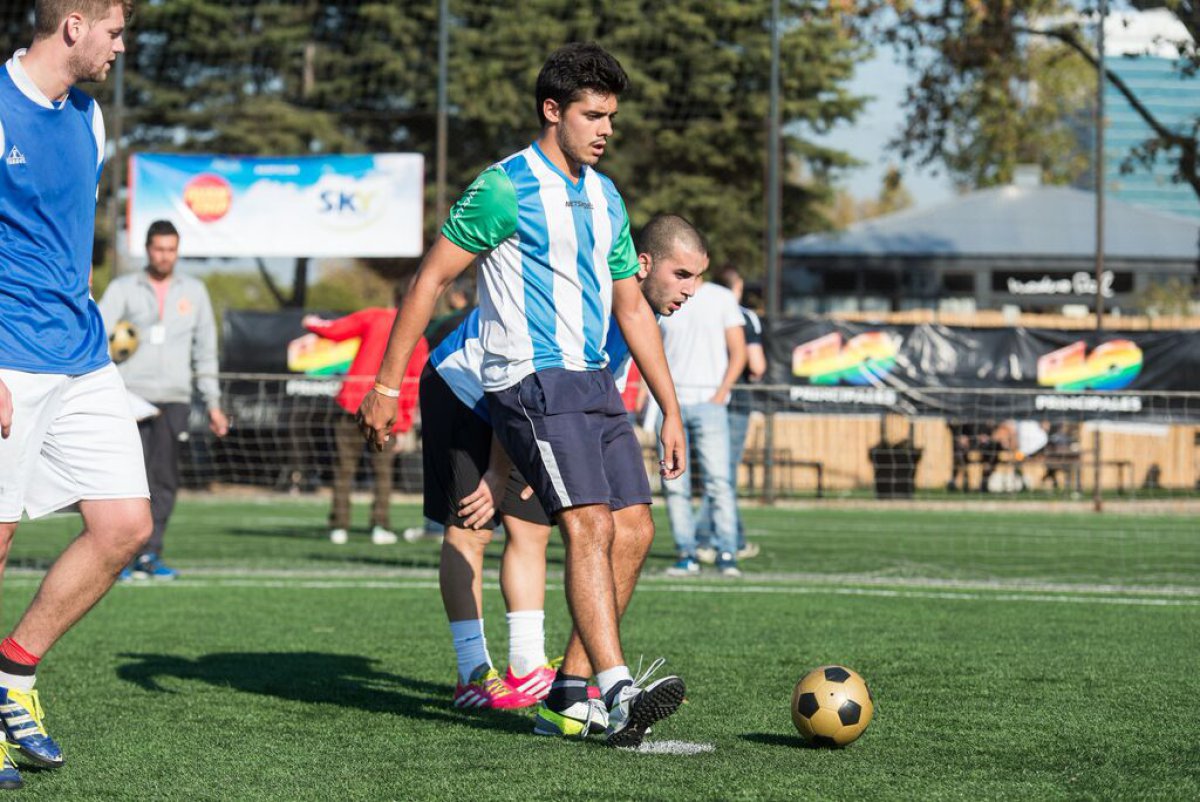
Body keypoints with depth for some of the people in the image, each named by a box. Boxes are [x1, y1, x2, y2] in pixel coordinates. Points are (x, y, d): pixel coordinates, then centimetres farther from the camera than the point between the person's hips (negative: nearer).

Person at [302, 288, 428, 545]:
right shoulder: (419, 341, 8)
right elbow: (415, 383, 8)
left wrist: (312, 322, 18)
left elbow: (334, 330, -3)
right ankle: (380, 527, 1)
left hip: (355, 400, -2)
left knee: (344, 467, 5)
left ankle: (339, 526, 2)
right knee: (383, 470, 11)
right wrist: (406, 423, 13)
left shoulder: (374, 317, 1)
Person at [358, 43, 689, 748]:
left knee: (634, 527, 3)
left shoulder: (606, 199, 16)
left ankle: (573, 689, 11)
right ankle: (619, 696, -30)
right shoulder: (506, 189, -8)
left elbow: (632, 306, 22)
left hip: (594, 380, 8)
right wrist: (386, 384, -10)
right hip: (532, 382, -8)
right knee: (590, 525, -21)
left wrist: (671, 411, 19)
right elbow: (432, 278, -7)